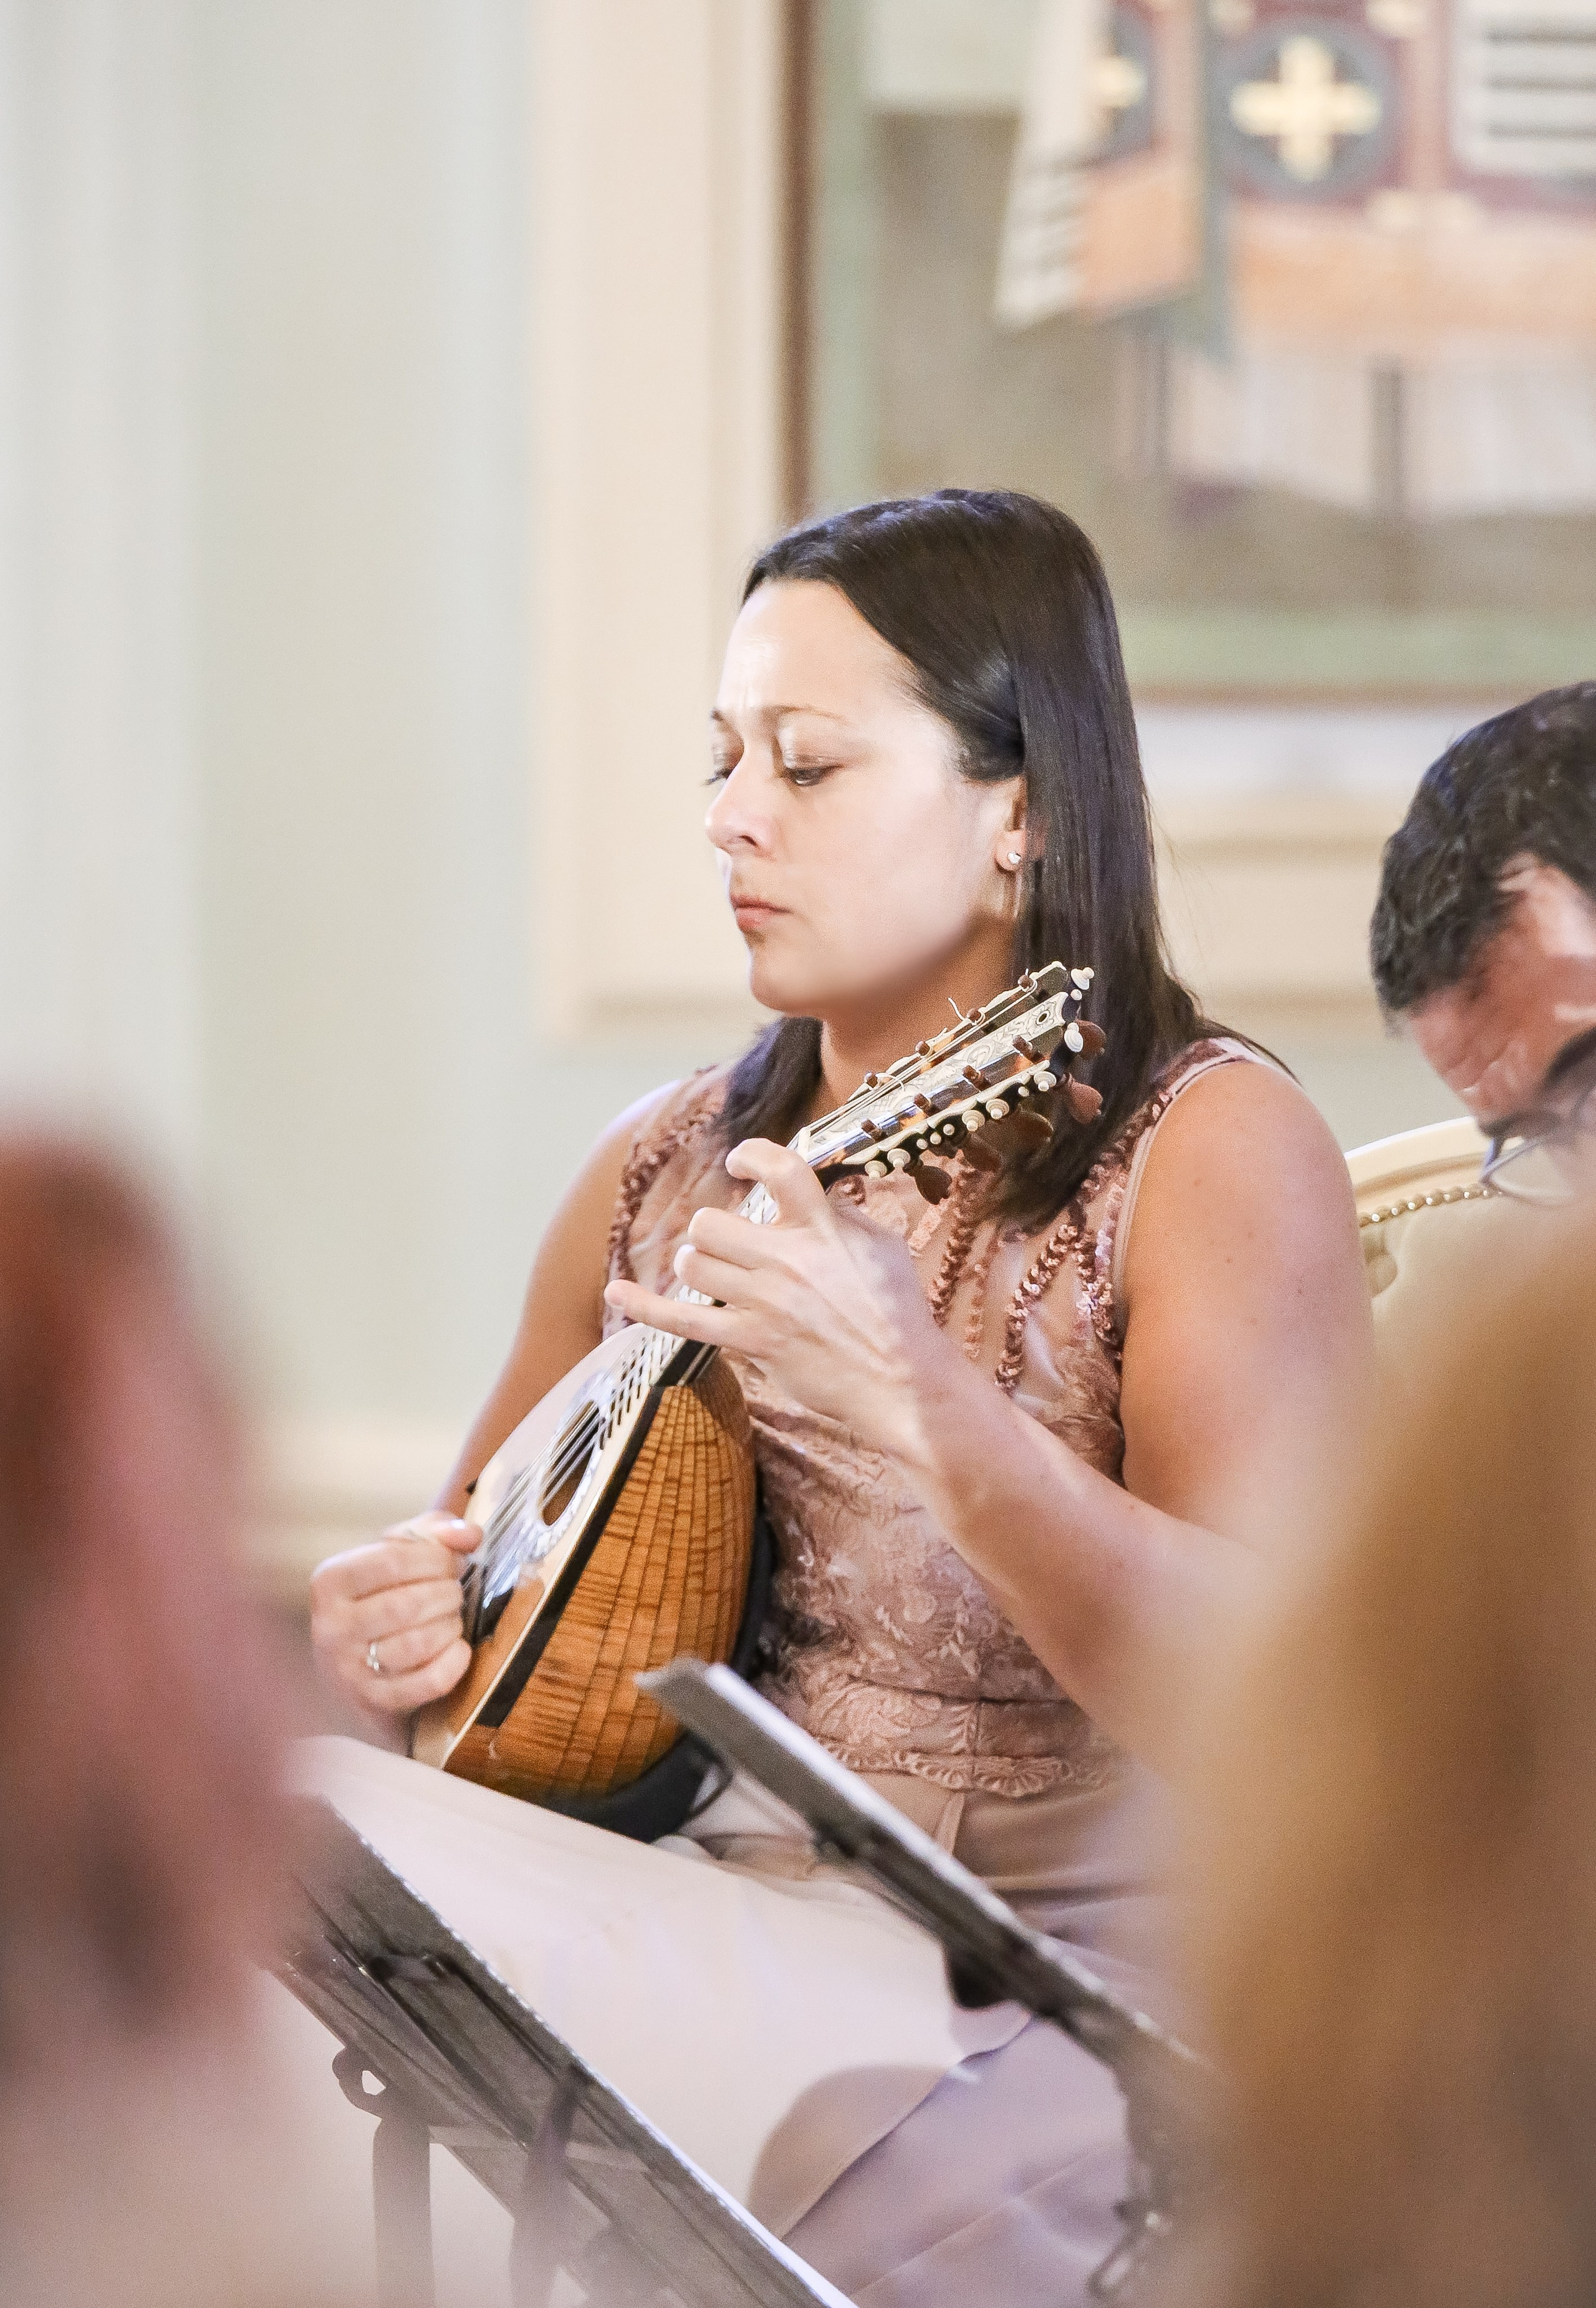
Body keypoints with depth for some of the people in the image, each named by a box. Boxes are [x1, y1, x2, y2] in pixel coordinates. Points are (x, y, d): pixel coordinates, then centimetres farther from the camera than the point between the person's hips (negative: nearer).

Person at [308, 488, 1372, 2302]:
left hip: (1061, 1990, -5)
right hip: (700, 1943, 5)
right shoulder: (665, 1168, 12)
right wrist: (381, 1625, 0)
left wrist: (922, 1400, -34)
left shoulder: (1210, 1149, -7)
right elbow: (481, 1550, 25)